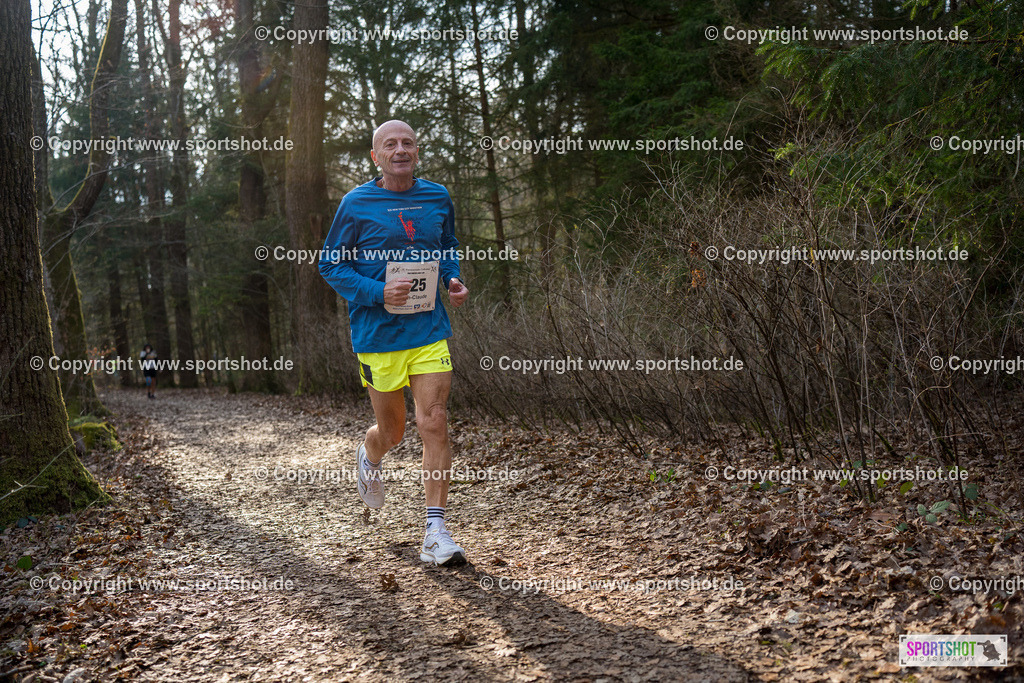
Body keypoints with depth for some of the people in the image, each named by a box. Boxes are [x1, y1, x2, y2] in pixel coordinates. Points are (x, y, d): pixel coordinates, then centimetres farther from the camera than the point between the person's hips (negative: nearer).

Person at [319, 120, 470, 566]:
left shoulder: (438, 198, 7)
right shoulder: (356, 204, -4)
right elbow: (331, 264, -2)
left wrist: (453, 281, 2)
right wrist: (378, 293, -18)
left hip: (430, 331, 2)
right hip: (377, 333, -2)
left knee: (434, 422, -10)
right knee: (391, 433, 11)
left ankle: (435, 532, -3)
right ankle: (369, 456, 50)